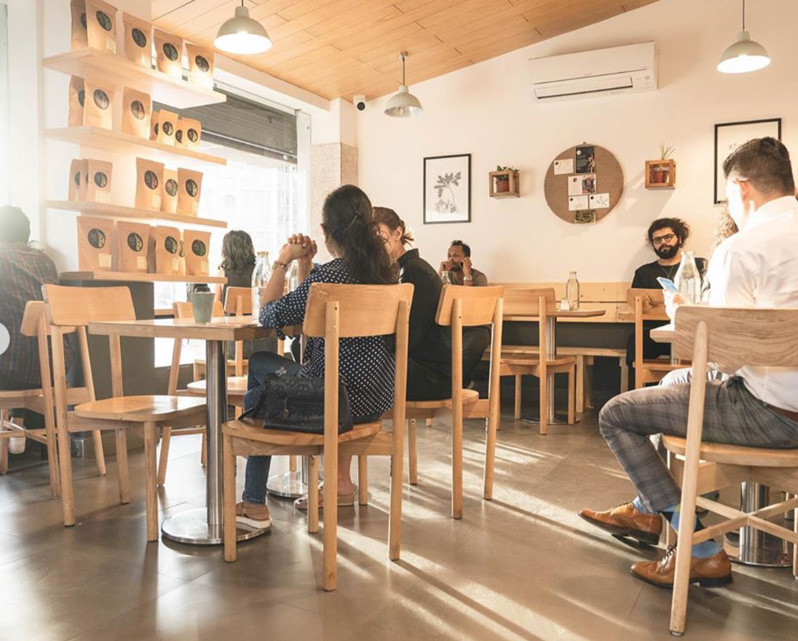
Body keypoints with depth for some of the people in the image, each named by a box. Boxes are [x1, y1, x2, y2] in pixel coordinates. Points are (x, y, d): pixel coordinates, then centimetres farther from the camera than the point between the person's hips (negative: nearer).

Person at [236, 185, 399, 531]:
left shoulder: (330, 274, -19)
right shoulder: (384, 269, 5)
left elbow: (270, 315, -6)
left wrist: (282, 261, 2)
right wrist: (304, 264, 9)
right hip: (378, 395, 8)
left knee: (259, 364, 14)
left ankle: (254, 503, 22)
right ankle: (341, 483, 30)